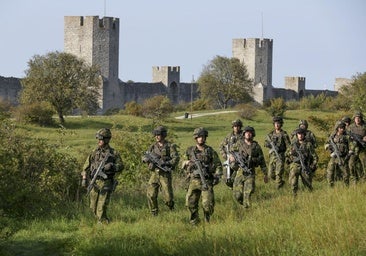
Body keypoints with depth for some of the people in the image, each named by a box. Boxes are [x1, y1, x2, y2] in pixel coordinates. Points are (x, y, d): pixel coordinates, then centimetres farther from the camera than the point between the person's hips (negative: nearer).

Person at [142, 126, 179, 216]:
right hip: (154, 174, 4)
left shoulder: (170, 146, -3)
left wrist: (165, 163, -24)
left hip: (165, 175, -4)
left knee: (167, 197, -6)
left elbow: (176, 159, -11)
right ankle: (154, 214, 7)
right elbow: (144, 157, 14)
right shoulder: (153, 146, 11)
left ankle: (171, 206, 26)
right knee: (151, 195, -5)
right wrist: (146, 158, -11)